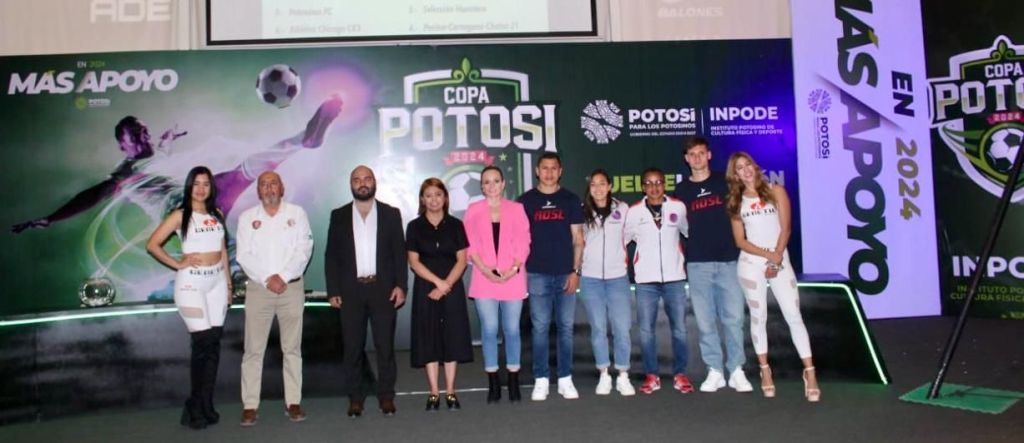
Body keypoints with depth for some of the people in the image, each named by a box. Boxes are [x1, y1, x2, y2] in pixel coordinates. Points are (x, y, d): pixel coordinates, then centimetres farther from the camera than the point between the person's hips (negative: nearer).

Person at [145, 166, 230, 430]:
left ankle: (206, 405, 14)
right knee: (203, 343, -7)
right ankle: (195, 407, 8)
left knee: (214, 343, 5)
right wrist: (177, 264, -9)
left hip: (217, 281, 5)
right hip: (191, 282, -5)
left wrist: (229, 282, 13)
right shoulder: (180, 215, -3)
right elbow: (152, 244, -5)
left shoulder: (217, 214, 10)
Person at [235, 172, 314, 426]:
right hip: (258, 289, 0)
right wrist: (267, 279, -11)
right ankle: (250, 405, 7)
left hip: (292, 288, 0)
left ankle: (293, 402, 10)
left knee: (292, 348, 4)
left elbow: (304, 249, -2)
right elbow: (243, 255, 1)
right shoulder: (247, 217, 8)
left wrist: (284, 277, -11)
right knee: (253, 349, 0)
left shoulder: (297, 213, 7)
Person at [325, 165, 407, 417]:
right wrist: (333, 290, -1)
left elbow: (400, 252, 4)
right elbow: (331, 255, 6)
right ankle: (355, 398, 15)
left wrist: (400, 285, -6)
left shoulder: (391, 214, 6)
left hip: (383, 289, -1)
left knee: (385, 345, 3)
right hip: (351, 291, 1)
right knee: (352, 347, 5)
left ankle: (386, 396, 14)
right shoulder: (339, 216, 7)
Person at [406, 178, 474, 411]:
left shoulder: (455, 225, 4)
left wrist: (446, 284, -12)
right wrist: (437, 281, -12)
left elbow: (461, 260, 0)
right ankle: (434, 393, 9)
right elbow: (414, 262, -2)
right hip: (425, 289, 0)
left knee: (452, 337, 1)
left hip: (452, 288, 0)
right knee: (429, 338, 1)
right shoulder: (414, 227, 3)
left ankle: (450, 392, 10)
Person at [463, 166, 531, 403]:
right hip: (484, 279, 0)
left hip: (513, 279, 0)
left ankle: (513, 383, 13)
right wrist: (485, 270, -11)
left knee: (512, 329, 2)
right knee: (489, 329, 0)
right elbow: (470, 245, 3)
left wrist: (513, 269, -11)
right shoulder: (473, 210, 9)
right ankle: (493, 384, 9)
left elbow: (523, 243, 3)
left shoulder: (516, 209, 8)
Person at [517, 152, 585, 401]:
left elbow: (578, 239, 7)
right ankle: (541, 380, 9)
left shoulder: (571, 200, 8)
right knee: (540, 327, 2)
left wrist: (576, 271, -1)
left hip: (566, 273, 1)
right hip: (537, 274, -1)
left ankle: (565, 379, 14)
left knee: (566, 327, 4)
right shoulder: (526, 201, 6)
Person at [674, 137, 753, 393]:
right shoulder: (681, 190, 9)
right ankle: (715, 371, 10)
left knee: (733, 317, -1)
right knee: (705, 320, 2)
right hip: (697, 263, 1)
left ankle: (736, 371, 9)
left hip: (728, 259, -1)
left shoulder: (724, 182, 7)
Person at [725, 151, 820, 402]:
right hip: (751, 263, 1)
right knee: (758, 317, 4)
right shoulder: (736, 202, 8)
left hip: (781, 261, -1)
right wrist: (767, 255, -11)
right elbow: (740, 241, 2)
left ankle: (809, 372, -3)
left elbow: (785, 228, -2)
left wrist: (777, 258, -12)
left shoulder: (775, 191, 5)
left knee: (794, 316, -6)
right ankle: (765, 371, 14)